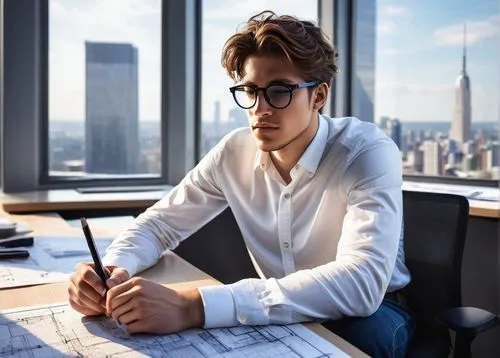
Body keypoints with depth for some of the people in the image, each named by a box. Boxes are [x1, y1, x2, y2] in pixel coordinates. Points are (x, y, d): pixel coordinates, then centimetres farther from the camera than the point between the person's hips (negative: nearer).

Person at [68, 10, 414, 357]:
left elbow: (360, 283, -40)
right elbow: (160, 222, 0)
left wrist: (196, 307, -48)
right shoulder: (234, 152, -10)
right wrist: (113, 269, -26)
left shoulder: (368, 154, -25)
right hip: (283, 314, 2)